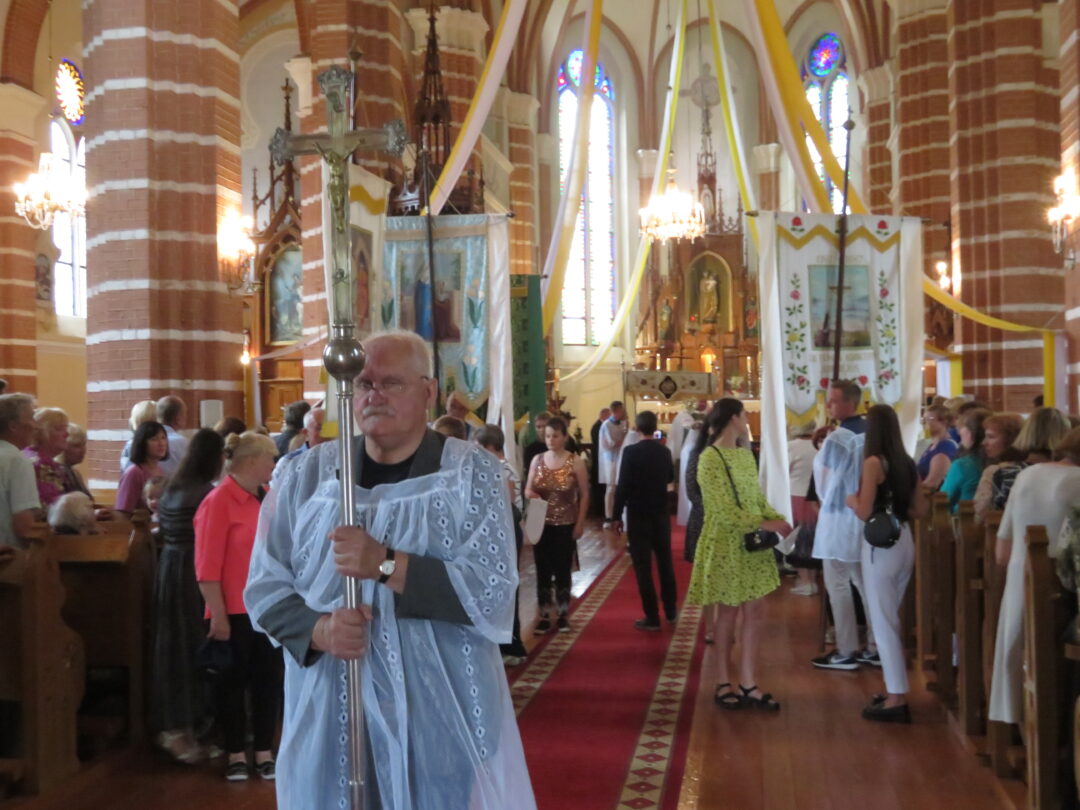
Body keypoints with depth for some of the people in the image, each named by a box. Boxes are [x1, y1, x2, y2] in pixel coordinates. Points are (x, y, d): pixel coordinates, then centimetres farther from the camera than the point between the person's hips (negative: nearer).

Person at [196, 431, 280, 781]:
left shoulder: (264, 499, 9)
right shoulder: (219, 501, -12)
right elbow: (207, 567, -15)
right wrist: (218, 615, -16)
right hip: (235, 611, -6)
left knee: (267, 679, 11)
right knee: (234, 681, 8)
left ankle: (264, 753, 22)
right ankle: (236, 755, 21)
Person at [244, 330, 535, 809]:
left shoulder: (472, 473, -6)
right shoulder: (308, 474, 2)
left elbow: (495, 592, -15)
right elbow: (264, 587, 3)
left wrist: (387, 565, -23)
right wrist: (318, 629, -16)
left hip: (442, 717, -2)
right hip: (330, 716, 2)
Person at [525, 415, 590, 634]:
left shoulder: (576, 462, -6)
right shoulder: (537, 460, 2)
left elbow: (584, 495, -3)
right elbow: (527, 489, 7)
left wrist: (580, 523, -7)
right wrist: (530, 494, -17)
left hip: (566, 525, -2)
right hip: (542, 524, 2)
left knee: (562, 570, 6)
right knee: (543, 571, 4)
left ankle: (563, 615, 20)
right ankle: (544, 616, 14)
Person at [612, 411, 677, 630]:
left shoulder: (631, 452, -14)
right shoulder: (664, 451, 2)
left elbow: (623, 486, -15)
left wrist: (617, 515, -7)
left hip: (638, 515, -5)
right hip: (661, 513, 5)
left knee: (643, 566, 0)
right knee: (665, 562, 17)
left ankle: (652, 617, 2)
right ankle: (671, 610, 26)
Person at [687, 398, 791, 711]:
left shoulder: (746, 455, 10)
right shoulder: (710, 458, -15)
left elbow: (757, 498, 12)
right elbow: (725, 510, -20)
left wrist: (779, 520, -6)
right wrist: (766, 524, -21)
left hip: (752, 543, 7)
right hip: (725, 545, -7)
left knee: (753, 613, 6)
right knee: (728, 613, 3)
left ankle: (747, 683, 14)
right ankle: (723, 681, 17)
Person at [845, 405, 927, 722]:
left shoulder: (873, 462, -13)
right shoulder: (907, 462, 9)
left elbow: (864, 512, -17)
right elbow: (920, 509, 13)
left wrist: (851, 500, 2)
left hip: (881, 546, -8)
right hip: (905, 541, 8)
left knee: (883, 622, -1)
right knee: (891, 619, 18)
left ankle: (897, 699, 1)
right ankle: (895, 690, 24)